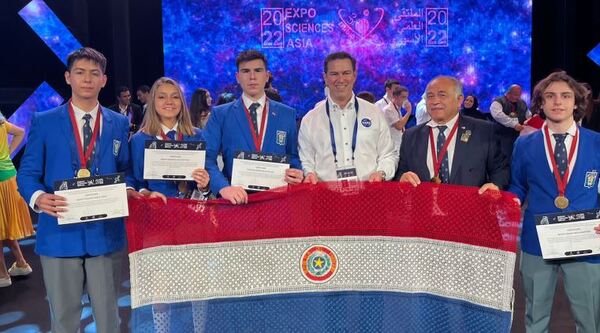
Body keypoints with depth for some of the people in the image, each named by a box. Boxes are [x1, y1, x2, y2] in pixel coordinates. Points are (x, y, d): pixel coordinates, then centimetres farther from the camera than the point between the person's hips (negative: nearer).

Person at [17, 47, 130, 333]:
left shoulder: (119, 124, 7)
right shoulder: (43, 122, 3)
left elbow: (125, 172, 10)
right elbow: (27, 173, 1)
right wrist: (38, 197, -20)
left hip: (106, 232, 1)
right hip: (59, 231, -1)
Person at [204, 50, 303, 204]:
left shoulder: (287, 114, 12)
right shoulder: (220, 114, 6)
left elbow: (293, 156, 17)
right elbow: (208, 157, -2)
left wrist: (297, 174, -4)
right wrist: (223, 187, -19)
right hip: (236, 199, -2)